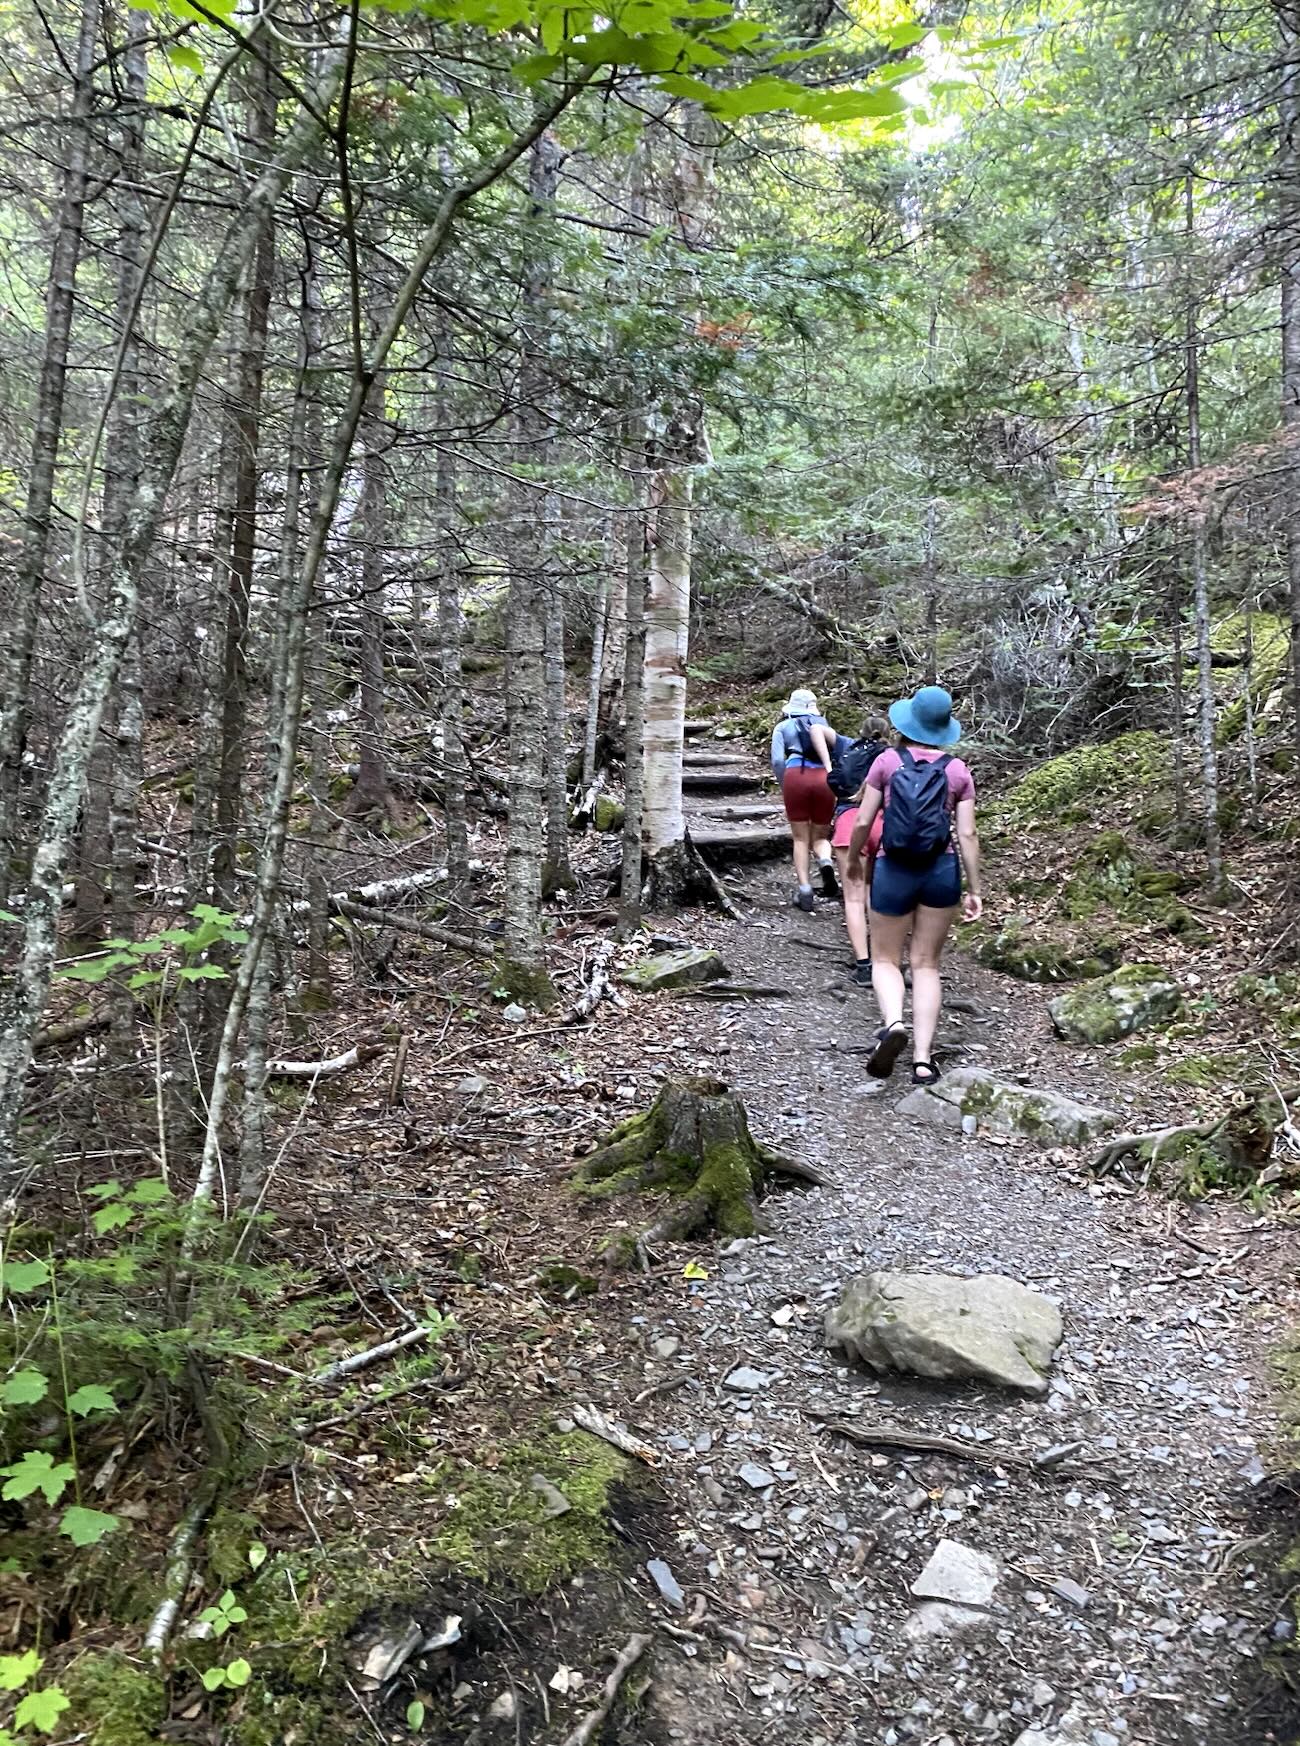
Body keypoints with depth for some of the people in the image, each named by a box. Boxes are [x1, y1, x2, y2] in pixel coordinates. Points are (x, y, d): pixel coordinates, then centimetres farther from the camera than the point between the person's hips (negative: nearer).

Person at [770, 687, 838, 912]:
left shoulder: (782, 727, 18)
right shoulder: (822, 722, 26)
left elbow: (777, 761, 5)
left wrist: (785, 789, 14)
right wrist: (829, 767, 0)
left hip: (795, 775, -1)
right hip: (823, 777, 1)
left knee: (801, 839, 10)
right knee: (820, 836, 15)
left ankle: (804, 889, -1)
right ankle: (826, 862, -17)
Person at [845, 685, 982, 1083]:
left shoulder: (887, 762, -3)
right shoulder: (957, 770, 2)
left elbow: (863, 821, -2)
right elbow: (967, 834, -1)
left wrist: (853, 859, 16)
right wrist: (974, 890, 5)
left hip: (894, 869, -2)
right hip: (942, 870, 2)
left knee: (885, 959, 12)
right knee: (926, 964, 10)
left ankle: (893, 1023, -18)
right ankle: (923, 1059, 4)